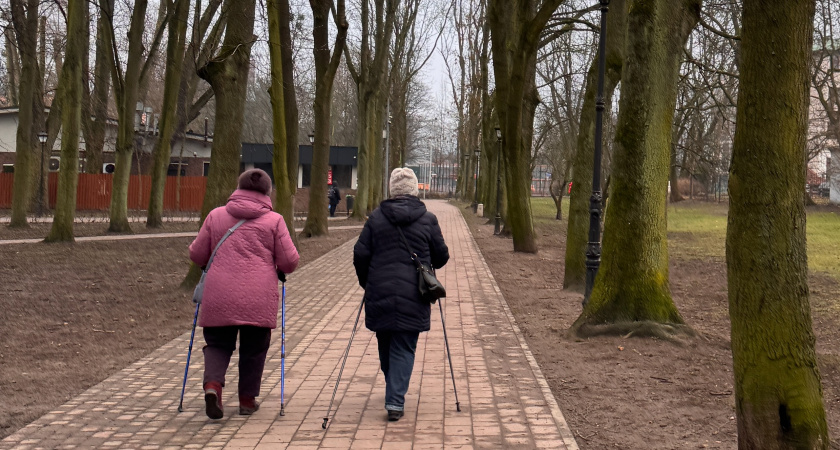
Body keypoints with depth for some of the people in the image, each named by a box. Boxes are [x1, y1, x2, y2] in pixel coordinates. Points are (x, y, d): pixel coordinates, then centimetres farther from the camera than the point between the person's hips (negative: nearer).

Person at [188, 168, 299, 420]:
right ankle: (247, 400, 19)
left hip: (219, 297, 1)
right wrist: (279, 269, 23)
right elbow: (289, 262, 1)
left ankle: (212, 384, -11)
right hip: (259, 298, -1)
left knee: (217, 343, 13)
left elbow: (197, 255, 12)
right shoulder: (274, 220, 3)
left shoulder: (216, 215, 8)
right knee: (253, 349, 13)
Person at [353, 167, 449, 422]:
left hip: (380, 295, 2)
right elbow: (441, 257, 6)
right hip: (413, 297, -1)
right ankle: (395, 402, -6)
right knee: (404, 349, 3)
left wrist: (366, 283, 17)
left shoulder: (376, 217, 1)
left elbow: (360, 255, 0)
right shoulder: (427, 220, -1)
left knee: (386, 345, 17)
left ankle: (394, 395, 32)